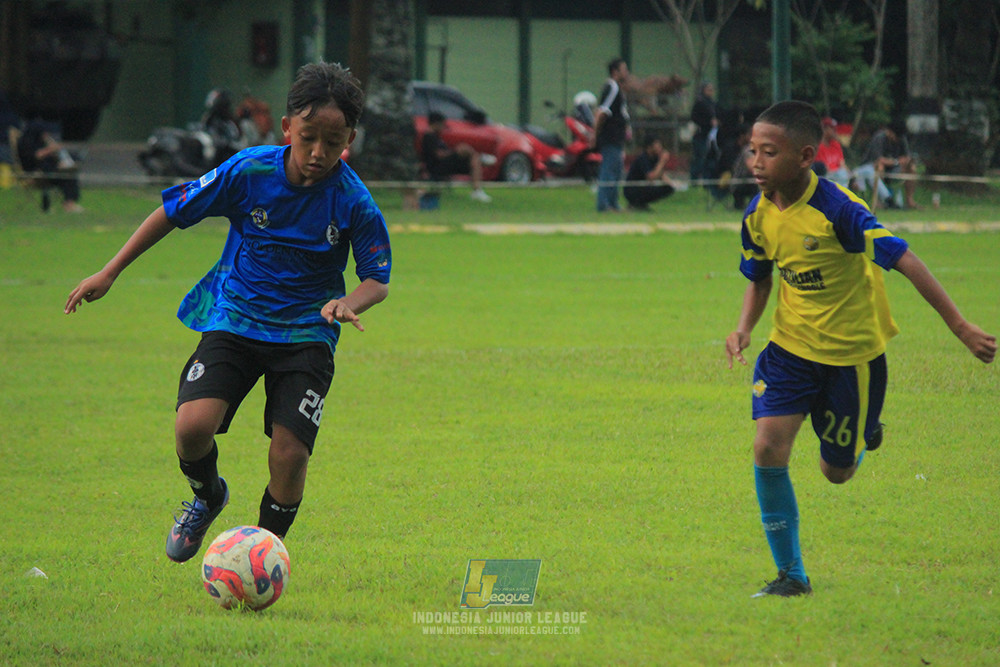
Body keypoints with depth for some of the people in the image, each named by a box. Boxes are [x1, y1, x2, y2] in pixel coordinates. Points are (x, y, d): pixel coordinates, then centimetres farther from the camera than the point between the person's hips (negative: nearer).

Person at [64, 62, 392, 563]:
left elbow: (377, 279, -1)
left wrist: (351, 303, -26)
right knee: (193, 427, -22)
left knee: (290, 456, -14)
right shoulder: (249, 170, -11)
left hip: (305, 333, 0)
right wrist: (109, 273, 1)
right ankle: (207, 495, 14)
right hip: (234, 319, 0)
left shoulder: (354, 201, -12)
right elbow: (173, 212, 1)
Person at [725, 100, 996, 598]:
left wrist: (960, 326, -25)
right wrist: (743, 329, -9)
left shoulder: (837, 210, -25)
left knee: (836, 472, 7)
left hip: (851, 351, -4)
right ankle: (790, 574, -3)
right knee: (768, 448, -15)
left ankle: (862, 432, 45)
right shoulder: (759, 215, -6)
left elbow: (905, 261, -23)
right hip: (791, 346, 4)